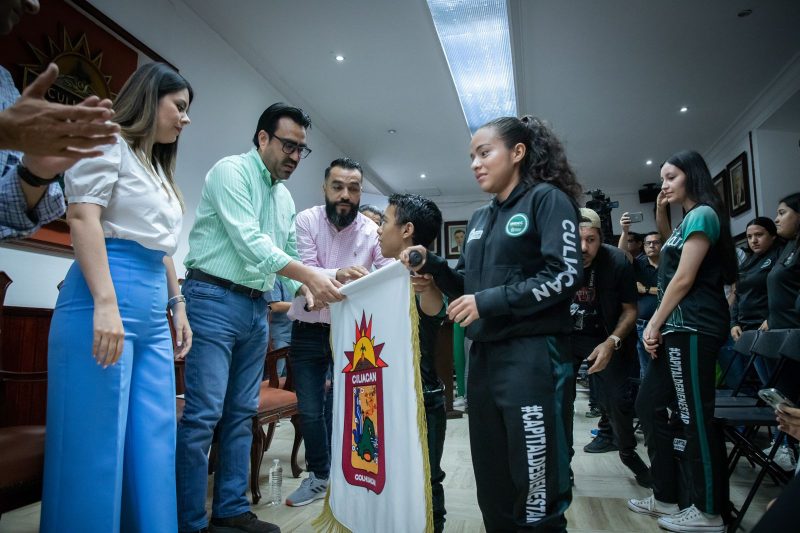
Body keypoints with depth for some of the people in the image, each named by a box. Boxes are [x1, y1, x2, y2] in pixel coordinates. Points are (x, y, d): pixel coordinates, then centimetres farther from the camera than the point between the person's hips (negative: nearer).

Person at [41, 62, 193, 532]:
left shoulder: (159, 169, 26)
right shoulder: (110, 144, 2)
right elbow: (83, 217, -12)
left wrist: (178, 306, 20)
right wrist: (105, 304, -22)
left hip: (153, 313, 8)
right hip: (105, 300, -8)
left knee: (154, 442, 6)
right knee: (95, 443, -4)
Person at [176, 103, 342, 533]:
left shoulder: (285, 196, 17)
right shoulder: (231, 171, -7)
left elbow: (289, 251, 18)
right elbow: (249, 241, -19)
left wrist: (306, 288, -2)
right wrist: (311, 276, -22)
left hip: (257, 307, 8)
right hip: (216, 299, -8)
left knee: (241, 413, 11)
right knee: (204, 413, -7)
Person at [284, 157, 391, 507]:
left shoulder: (372, 231, -9)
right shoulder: (306, 221, -9)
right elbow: (304, 271, -20)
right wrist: (337, 275, -41)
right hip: (308, 331, 1)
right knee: (310, 410, 9)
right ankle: (319, 475, 30)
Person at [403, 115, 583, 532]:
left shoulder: (548, 200, -4)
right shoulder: (479, 220, 17)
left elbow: (565, 276, -14)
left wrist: (490, 302, -16)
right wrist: (431, 265, 0)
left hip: (533, 356, -7)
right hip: (484, 356, 7)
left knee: (536, 491, 1)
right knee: (491, 485, 16)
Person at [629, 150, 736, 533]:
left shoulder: (703, 214, -9)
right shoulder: (688, 220, 20)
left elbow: (684, 278, -15)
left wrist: (655, 324, -9)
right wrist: (661, 214, 22)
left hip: (693, 328, -10)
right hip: (677, 329, 10)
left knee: (696, 418, -3)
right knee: (649, 406, 11)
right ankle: (666, 498, 21)